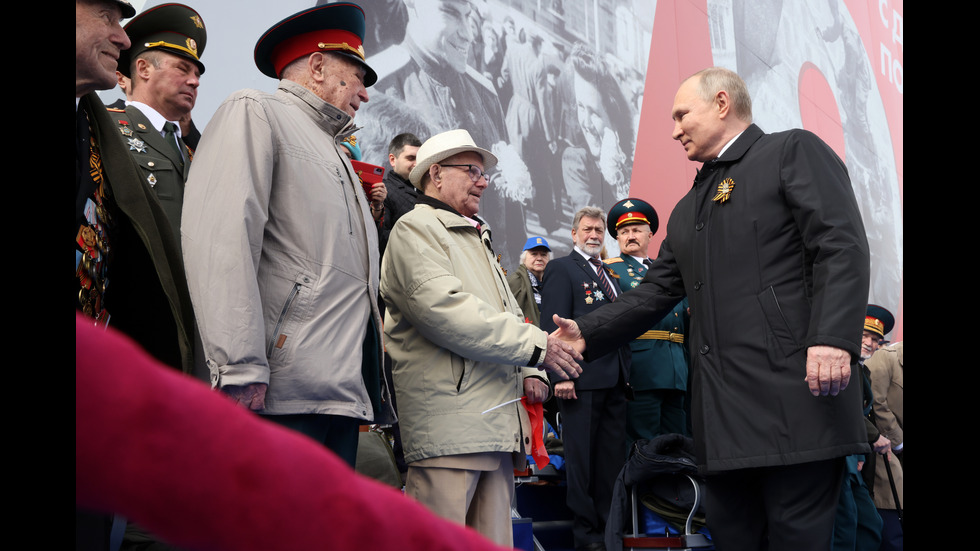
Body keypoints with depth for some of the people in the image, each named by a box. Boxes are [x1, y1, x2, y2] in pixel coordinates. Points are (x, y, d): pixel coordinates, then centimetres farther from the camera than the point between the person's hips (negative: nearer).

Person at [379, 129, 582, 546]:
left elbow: (509, 314, 30)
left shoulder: (478, 239, 28)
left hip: (498, 419, 9)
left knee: (494, 540, 6)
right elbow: (446, 311, -16)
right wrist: (536, 345, -14)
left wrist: (529, 372, 10)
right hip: (450, 423, -9)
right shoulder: (416, 230, -1)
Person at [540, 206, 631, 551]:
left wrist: (626, 374, 14)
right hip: (582, 379, -7)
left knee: (612, 457, 10)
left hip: (614, 380, 7)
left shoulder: (608, 274, 21)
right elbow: (553, 325, -10)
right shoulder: (561, 269, -1)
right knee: (582, 457, 0)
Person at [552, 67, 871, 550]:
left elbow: (842, 247, -9)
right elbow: (656, 292, 21)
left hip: (794, 390, -7)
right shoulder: (688, 210, 26)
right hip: (724, 411, 7)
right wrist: (587, 334, 9)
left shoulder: (794, 151, 4)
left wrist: (833, 339, -22)